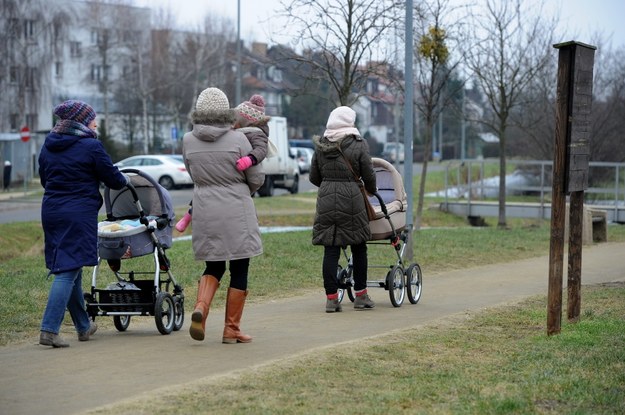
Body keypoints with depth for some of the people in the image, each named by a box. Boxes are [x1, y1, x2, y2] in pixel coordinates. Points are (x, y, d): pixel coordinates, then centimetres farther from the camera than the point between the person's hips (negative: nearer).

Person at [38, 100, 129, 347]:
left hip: (51, 211, 7)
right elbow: (113, 179, -3)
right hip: (79, 214, -7)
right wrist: (125, 181, 18)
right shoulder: (91, 146, -10)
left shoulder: (48, 145, 10)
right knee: (68, 271, -7)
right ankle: (49, 330, -16)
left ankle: (83, 326, 30)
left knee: (70, 269, 17)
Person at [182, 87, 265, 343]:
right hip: (236, 212, -3)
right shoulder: (237, 140, -10)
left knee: (213, 267, 17)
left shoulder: (188, 141, -1)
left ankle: (200, 308, -9)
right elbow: (256, 178, -3)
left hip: (205, 211, 3)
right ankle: (231, 329, 11)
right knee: (239, 270, 8)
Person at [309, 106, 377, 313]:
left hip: (326, 199, 3)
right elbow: (369, 176, 1)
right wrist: (371, 190, 22)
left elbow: (313, 177, 12)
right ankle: (361, 295, 15)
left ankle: (331, 298, 1)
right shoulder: (358, 145, -3)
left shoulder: (320, 146, 7)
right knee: (358, 248, 10)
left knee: (330, 249, 3)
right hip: (351, 198, -3)